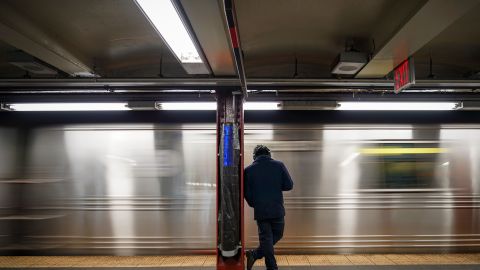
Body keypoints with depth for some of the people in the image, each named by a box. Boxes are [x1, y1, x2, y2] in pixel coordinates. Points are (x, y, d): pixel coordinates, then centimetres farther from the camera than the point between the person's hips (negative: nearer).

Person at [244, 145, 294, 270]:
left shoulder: (249, 170, -2)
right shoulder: (279, 165, -3)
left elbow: (247, 193, 0)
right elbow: (289, 185, -3)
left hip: (260, 210, 0)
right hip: (277, 209, 0)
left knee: (266, 238, 11)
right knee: (277, 235, 16)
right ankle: (255, 255, 6)